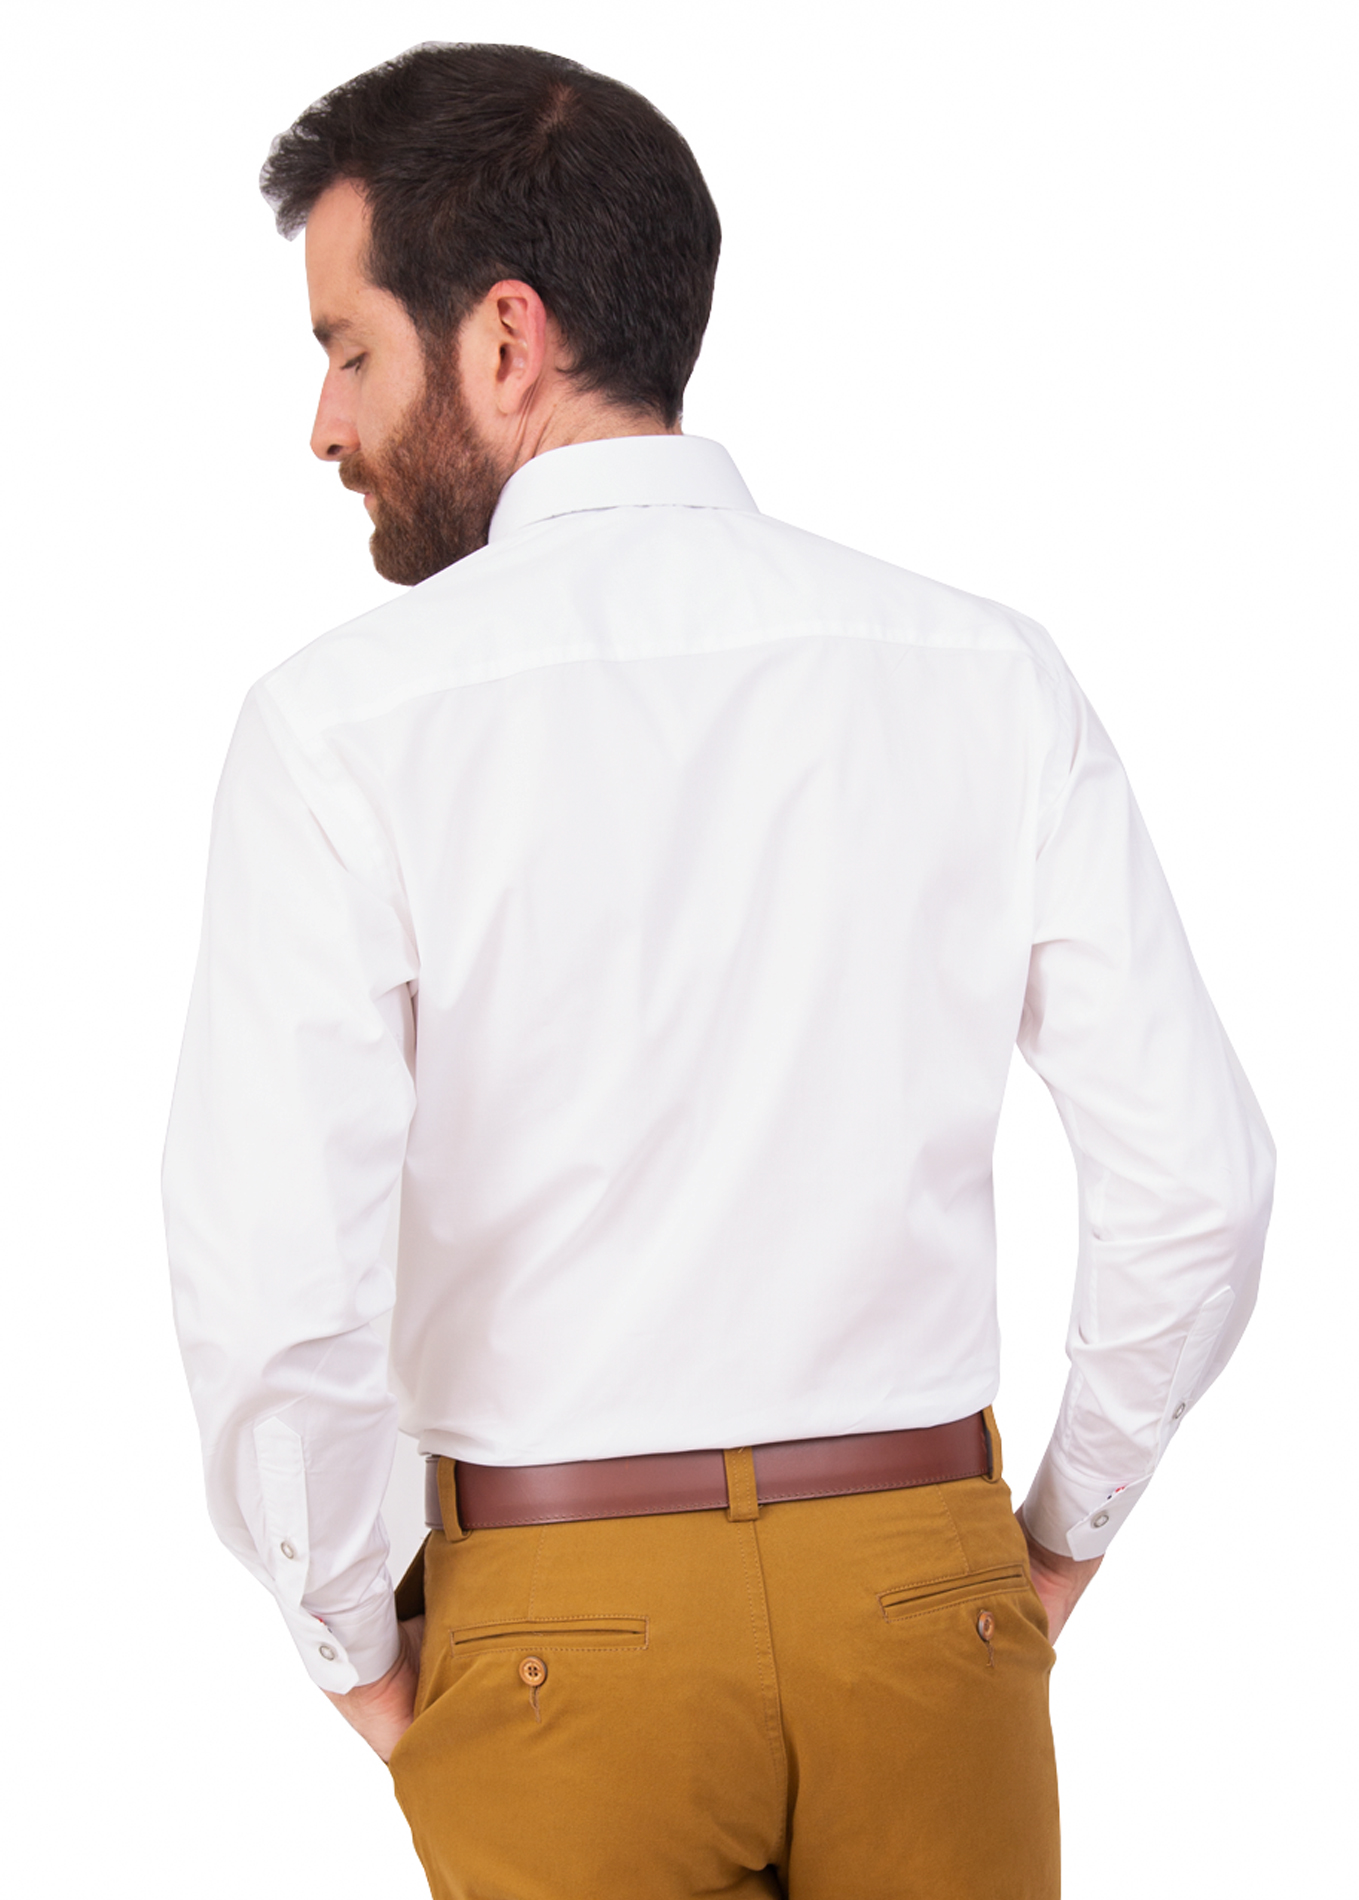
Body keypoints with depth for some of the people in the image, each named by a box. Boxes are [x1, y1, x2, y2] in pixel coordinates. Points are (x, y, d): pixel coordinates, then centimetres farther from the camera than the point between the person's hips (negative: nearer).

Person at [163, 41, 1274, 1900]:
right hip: (924, 1585, 3)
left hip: (565, 1613, -2)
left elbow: (270, 1285, -18)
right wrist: (1060, 1541, 10)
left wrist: (358, 1650, -2)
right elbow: (1198, 1176, -4)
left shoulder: (346, 724, -11)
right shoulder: (988, 675, -3)